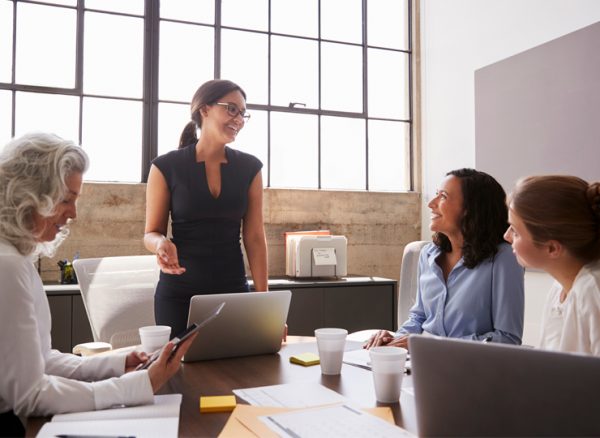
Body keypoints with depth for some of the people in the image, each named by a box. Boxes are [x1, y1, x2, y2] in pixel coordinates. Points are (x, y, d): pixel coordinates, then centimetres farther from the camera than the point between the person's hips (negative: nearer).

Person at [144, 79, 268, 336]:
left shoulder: (249, 168, 2)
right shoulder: (167, 167, -5)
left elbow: (254, 237, 1)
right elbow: (151, 233, 0)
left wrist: (263, 299, -4)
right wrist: (162, 244, -23)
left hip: (233, 289, 2)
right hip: (178, 293, -2)